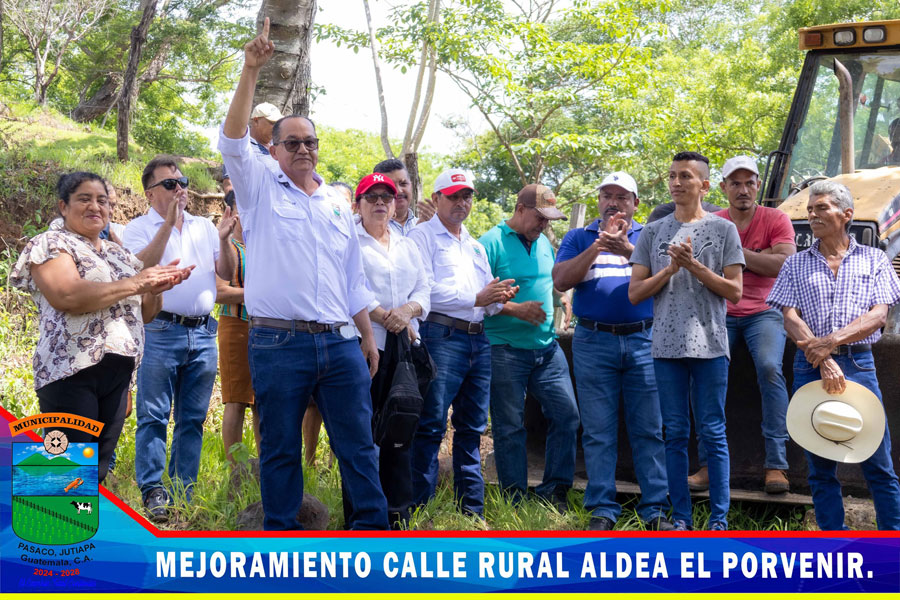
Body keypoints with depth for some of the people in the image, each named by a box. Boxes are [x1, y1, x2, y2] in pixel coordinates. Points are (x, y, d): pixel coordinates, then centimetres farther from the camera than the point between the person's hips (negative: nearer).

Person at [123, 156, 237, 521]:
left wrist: (224, 240, -6)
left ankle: (184, 493, 13)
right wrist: (168, 222, -19)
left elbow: (226, 273, 12)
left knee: (193, 419, 7)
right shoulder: (140, 228, 4)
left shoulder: (204, 227, 16)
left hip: (203, 333, 4)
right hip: (160, 332, -4)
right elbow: (141, 266, -15)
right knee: (153, 416, -6)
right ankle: (152, 491, -3)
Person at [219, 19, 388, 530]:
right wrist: (251, 72, -18)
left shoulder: (338, 202, 17)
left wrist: (368, 336, 13)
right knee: (281, 448, 4)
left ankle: (373, 527, 11)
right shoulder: (261, 187, 7)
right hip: (279, 342, -3)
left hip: (340, 341, 3)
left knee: (358, 443, 4)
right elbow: (234, 139, -11)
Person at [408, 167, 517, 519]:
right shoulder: (423, 237, 2)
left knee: (472, 427, 9)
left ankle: (471, 508, 15)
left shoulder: (476, 246, 25)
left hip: (478, 340, 7)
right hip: (442, 336, -7)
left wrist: (498, 298, -1)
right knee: (431, 425, -9)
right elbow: (426, 290, -11)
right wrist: (477, 298, -12)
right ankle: (419, 506, -5)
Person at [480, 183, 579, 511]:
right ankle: (516, 502, 10)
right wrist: (516, 309, -19)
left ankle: (554, 491, 10)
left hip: (546, 347, 6)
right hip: (506, 351, -6)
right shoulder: (492, 243, -7)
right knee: (510, 428, 1)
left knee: (567, 414, 0)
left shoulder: (544, 244, 15)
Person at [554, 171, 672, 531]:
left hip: (643, 340, 0)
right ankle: (602, 511, 7)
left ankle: (655, 510, 4)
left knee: (649, 430, 0)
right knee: (598, 432, 2)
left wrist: (629, 251, -21)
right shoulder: (579, 238, 13)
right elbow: (561, 280, -3)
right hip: (594, 342, 0)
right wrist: (599, 244, -10)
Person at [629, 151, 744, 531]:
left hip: (710, 344, -2)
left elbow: (734, 291, -1)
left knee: (713, 432, 0)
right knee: (675, 433, 5)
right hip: (667, 346, 2)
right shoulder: (653, 232, 10)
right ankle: (681, 518, 11)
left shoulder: (723, 229, 4)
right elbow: (635, 293, 6)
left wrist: (693, 265, -11)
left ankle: (719, 519, 6)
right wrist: (671, 269, -8)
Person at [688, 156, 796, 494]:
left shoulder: (775, 220, 3)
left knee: (770, 368, -27)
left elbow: (786, 264, -11)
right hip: (720, 314, 2)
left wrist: (736, 251, -13)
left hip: (763, 313, -2)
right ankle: (709, 465, -14)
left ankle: (776, 466, -24)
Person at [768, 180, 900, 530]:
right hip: (811, 367, 1)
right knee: (820, 466, 4)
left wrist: (832, 340, -16)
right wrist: (824, 361, -14)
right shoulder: (797, 265, 12)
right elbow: (790, 318, 0)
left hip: (859, 365, -1)